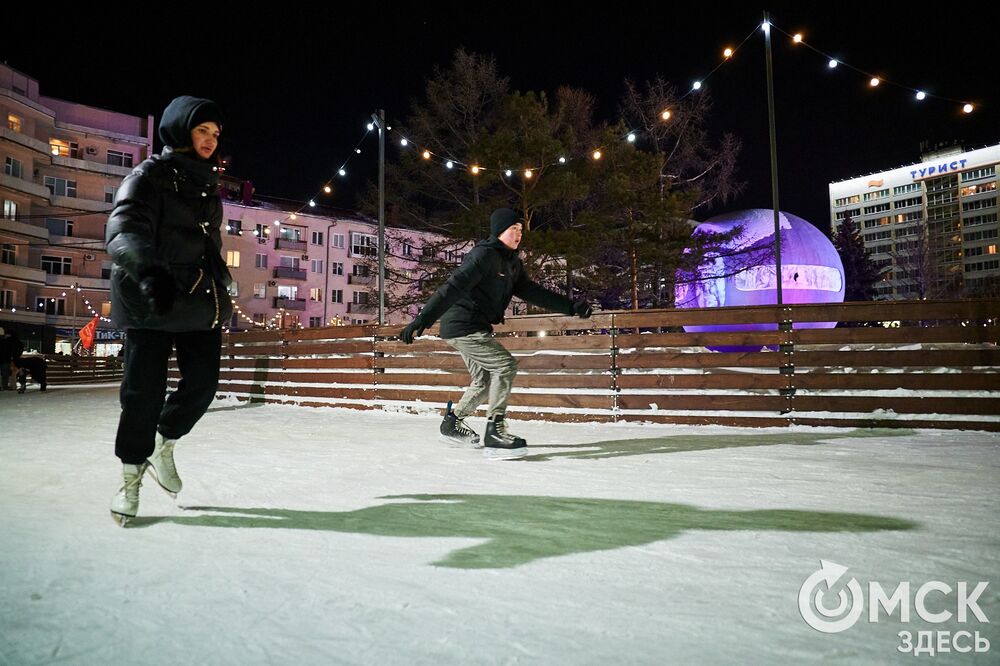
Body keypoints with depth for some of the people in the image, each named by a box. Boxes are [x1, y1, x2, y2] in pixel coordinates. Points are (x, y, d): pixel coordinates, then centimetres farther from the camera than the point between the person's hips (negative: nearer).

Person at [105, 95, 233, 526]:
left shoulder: (207, 184, 18)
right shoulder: (150, 176, -5)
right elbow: (124, 230, -21)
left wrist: (220, 289, 23)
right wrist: (148, 270, -40)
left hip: (200, 299, 6)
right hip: (151, 299, -6)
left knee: (203, 381, -1)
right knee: (145, 390, -3)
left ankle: (163, 449, 25)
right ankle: (131, 479, 14)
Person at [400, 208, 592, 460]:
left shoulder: (512, 263, 12)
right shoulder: (484, 254, -17)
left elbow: (532, 292, 14)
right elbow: (453, 287, -26)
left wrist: (571, 307, 10)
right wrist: (423, 319, -35)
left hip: (475, 328, 10)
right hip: (462, 325, -10)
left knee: (485, 381, 17)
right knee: (505, 365, -17)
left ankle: (452, 422, 35)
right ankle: (495, 433, -14)